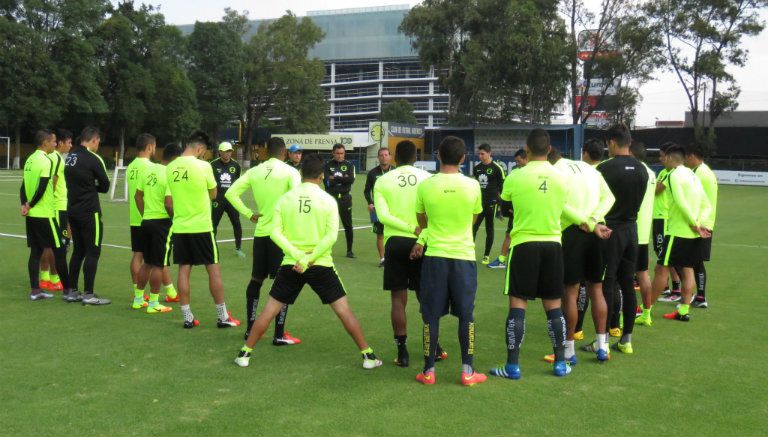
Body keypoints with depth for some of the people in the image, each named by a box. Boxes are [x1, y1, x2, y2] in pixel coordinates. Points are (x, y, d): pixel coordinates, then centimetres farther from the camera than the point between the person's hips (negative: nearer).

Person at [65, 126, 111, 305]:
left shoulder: (70, 156, 9)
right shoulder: (93, 159, -13)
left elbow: (72, 181, 14)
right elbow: (104, 186, -6)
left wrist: (88, 185, 7)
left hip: (72, 210, 8)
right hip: (89, 212, -8)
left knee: (78, 251, 15)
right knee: (93, 252, -1)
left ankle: (72, 292, 19)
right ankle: (88, 295, 0)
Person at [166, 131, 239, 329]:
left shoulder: (170, 168, 2)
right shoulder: (203, 166, -11)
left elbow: (170, 199, 10)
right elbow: (213, 194, 1)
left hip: (180, 227, 4)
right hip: (201, 226, -4)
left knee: (184, 270, 9)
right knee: (213, 269, 5)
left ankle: (187, 317, 11)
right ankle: (223, 317, 10)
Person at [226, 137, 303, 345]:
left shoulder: (254, 172, 6)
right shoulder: (290, 171, -7)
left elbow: (231, 193, 3)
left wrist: (249, 214, 6)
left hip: (260, 232, 5)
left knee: (256, 279, 17)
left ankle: (251, 328, 23)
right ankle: (279, 335, 2)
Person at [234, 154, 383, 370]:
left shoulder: (285, 199, 1)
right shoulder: (328, 200, -4)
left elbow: (275, 233, -6)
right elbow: (331, 236, -14)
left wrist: (298, 256, -12)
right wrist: (309, 259, -14)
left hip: (291, 265, 2)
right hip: (321, 266, -1)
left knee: (269, 310, 12)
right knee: (343, 310, 7)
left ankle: (245, 354, 15)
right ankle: (368, 355, 9)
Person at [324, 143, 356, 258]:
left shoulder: (349, 165, 6)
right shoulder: (328, 165, 2)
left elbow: (351, 180, -10)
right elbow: (327, 182, -11)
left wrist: (335, 178, -11)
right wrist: (343, 179, -11)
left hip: (345, 198, 1)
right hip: (331, 198, -1)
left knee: (348, 225, 6)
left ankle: (349, 250, 17)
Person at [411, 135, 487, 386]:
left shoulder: (425, 186, -7)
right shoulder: (472, 185, -5)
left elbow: (422, 221, 7)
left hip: (434, 256, 0)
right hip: (464, 255, 0)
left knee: (431, 316, 7)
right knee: (466, 315, 8)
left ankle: (429, 371, 12)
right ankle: (467, 372, 11)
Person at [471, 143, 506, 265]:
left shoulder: (497, 168, -7)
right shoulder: (476, 167, 8)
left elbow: (503, 186, -5)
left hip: (491, 203, -4)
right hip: (478, 202, 4)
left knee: (489, 229, 6)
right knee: (473, 228, -5)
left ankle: (486, 256, 15)